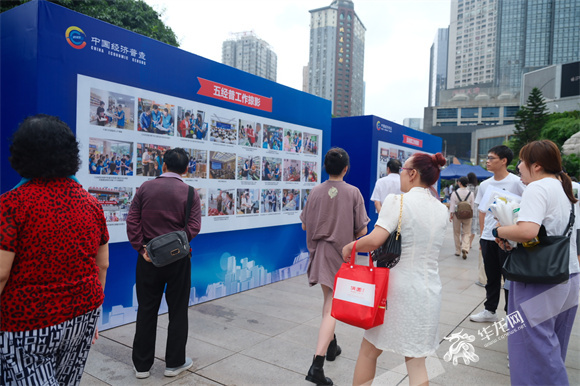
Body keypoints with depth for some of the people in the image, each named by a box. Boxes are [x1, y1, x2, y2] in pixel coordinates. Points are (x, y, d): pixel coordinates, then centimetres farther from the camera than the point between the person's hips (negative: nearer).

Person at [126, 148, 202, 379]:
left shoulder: (145, 188, 0)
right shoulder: (190, 193, -6)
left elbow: (132, 221, -5)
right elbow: (193, 227, -14)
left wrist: (141, 248, -6)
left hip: (148, 256, 2)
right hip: (178, 258, -2)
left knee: (146, 310, 13)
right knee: (177, 311, 12)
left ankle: (142, 365, 23)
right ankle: (174, 363, 22)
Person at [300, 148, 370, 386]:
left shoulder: (316, 191, -3)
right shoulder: (353, 192, -10)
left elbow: (305, 225, 2)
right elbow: (362, 230, -9)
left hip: (319, 251, 4)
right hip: (340, 254, -4)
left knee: (329, 301, 23)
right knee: (333, 308, -2)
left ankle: (331, 346, 39)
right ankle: (317, 365, -9)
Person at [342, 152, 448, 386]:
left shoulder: (397, 201, -14)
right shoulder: (442, 210, 6)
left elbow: (374, 241, -25)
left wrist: (350, 246, -9)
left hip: (400, 290, -5)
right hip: (430, 292, 6)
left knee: (368, 351, 14)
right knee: (416, 361, 16)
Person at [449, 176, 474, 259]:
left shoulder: (455, 193, -7)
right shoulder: (470, 194, -2)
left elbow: (452, 205, -7)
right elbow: (472, 206, 2)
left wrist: (451, 215, -1)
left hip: (457, 215, -1)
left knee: (457, 233, 12)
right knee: (466, 233, 6)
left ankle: (457, 251, 17)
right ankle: (465, 248, -16)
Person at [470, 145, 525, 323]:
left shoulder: (516, 182, -8)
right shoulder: (485, 185, 8)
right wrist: (482, 236, 11)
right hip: (488, 238, 5)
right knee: (491, 276, 15)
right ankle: (490, 310, 28)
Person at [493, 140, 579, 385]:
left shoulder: (537, 188, -16)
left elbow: (527, 231, -32)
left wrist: (500, 231, -14)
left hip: (540, 282, -9)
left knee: (534, 345, 1)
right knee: (552, 345, 22)